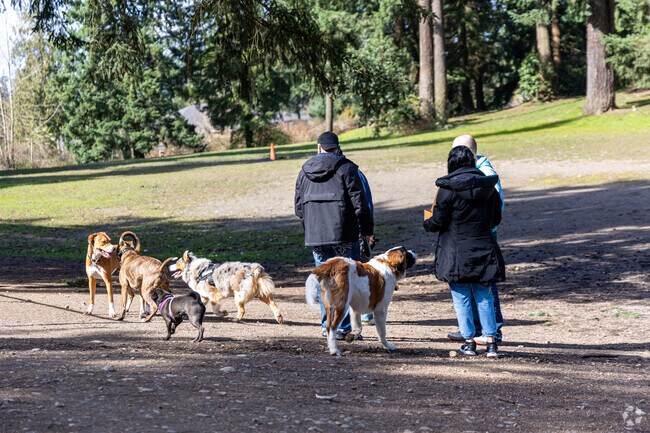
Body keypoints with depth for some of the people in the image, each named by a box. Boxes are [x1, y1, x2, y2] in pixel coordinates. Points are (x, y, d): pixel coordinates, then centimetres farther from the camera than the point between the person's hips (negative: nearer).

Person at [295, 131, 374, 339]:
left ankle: (328, 326, 11)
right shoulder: (346, 169, -5)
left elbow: (299, 207, 16)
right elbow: (360, 203, -7)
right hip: (344, 236, -4)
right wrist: (367, 230, 4)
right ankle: (343, 327, -2)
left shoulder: (305, 171, 10)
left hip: (315, 237, 4)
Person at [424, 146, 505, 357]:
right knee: (484, 297, 11)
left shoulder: (448, 188, -12)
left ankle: (469, 342, 9)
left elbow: (438, 222, -9)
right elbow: (496, 219, 12)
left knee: (462, 298, 6)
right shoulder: (488, 186, 3)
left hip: (456, 252, -4)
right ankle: (491, 342, 7)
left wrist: (427, 223, 13)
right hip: (483, 251, 4)